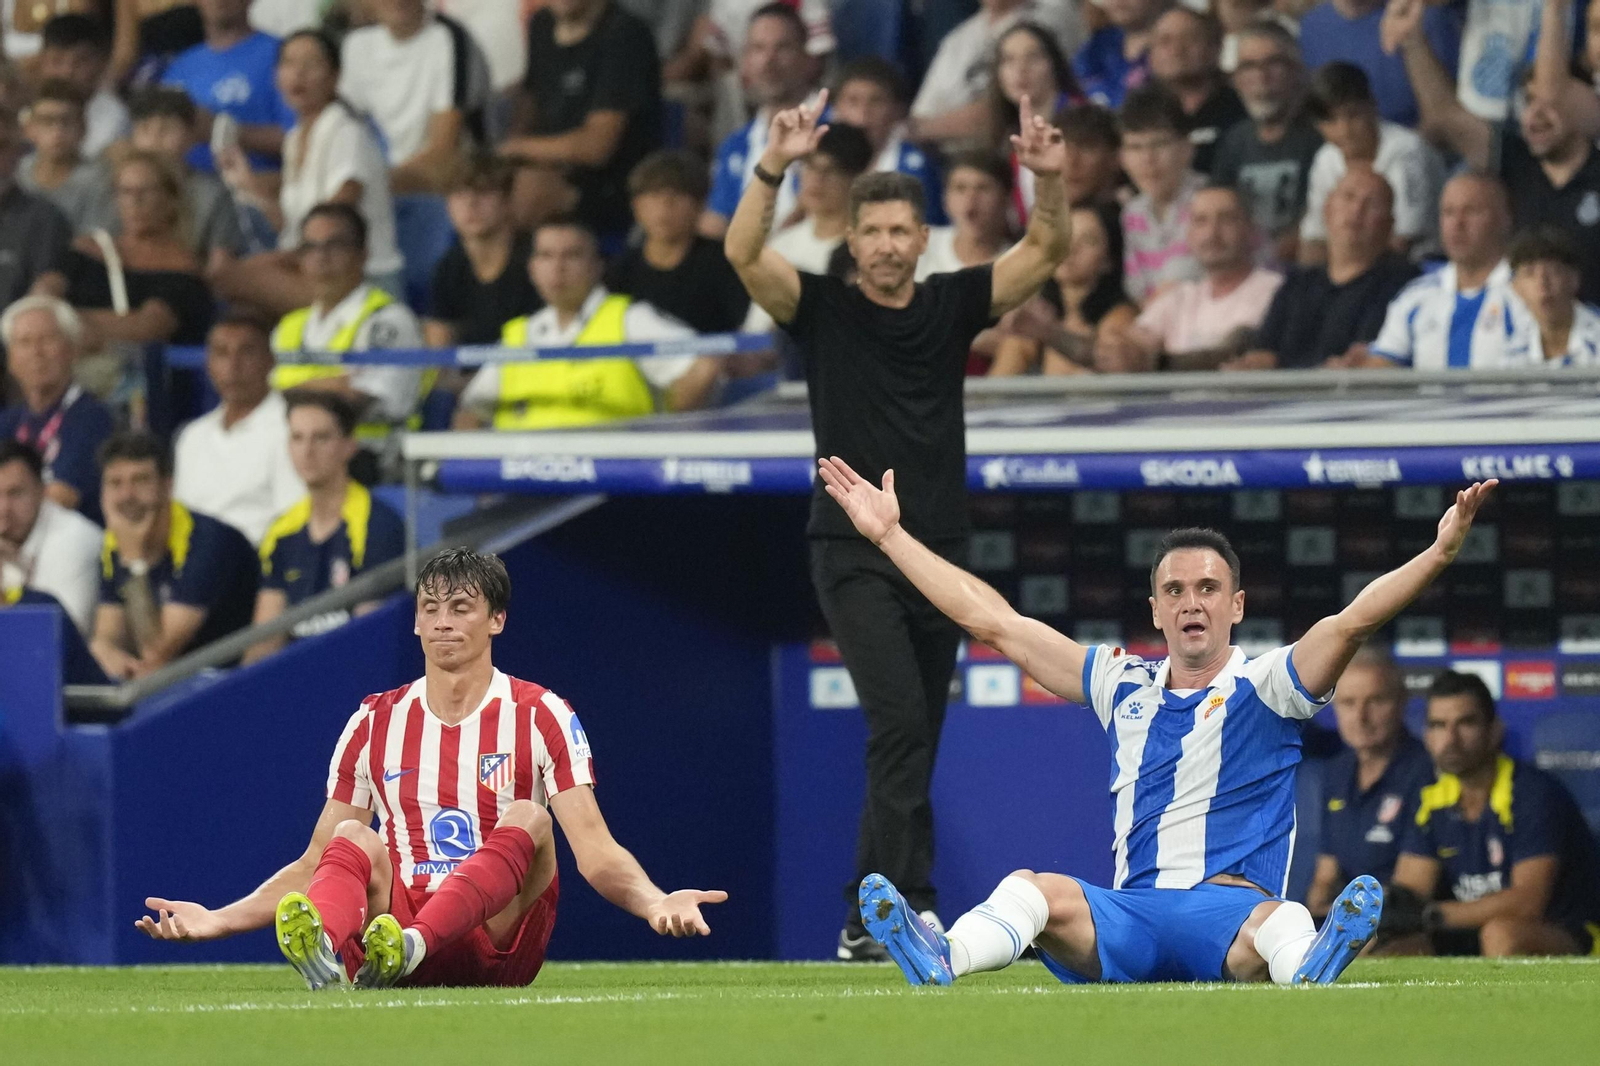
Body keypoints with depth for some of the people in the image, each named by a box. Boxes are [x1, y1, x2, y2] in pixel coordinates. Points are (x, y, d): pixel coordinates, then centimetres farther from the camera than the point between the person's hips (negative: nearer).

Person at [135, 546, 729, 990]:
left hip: (497, 940, -2)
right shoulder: (375, 723, 14)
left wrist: (653, 902, -25)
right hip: (394, 918, 2)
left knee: (527, 819, -28)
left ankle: (405, 949, -56)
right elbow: (316, 863, 15)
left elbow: (595, 852, -4)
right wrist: (217, 920, 1)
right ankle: (324, 954, -62)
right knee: (355, 840, -25)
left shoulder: (539, 716, 5)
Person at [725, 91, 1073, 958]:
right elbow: (742, 251, -18)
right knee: (901, 722, -19)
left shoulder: (952, 306, 6)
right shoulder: (822, 309, -3)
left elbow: (1047, 250, 0)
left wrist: (1049, 178, -19)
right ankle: (906, 903, -22)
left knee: (913, 744, 6)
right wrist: (774, 167, -32)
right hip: (853, 553, -5)